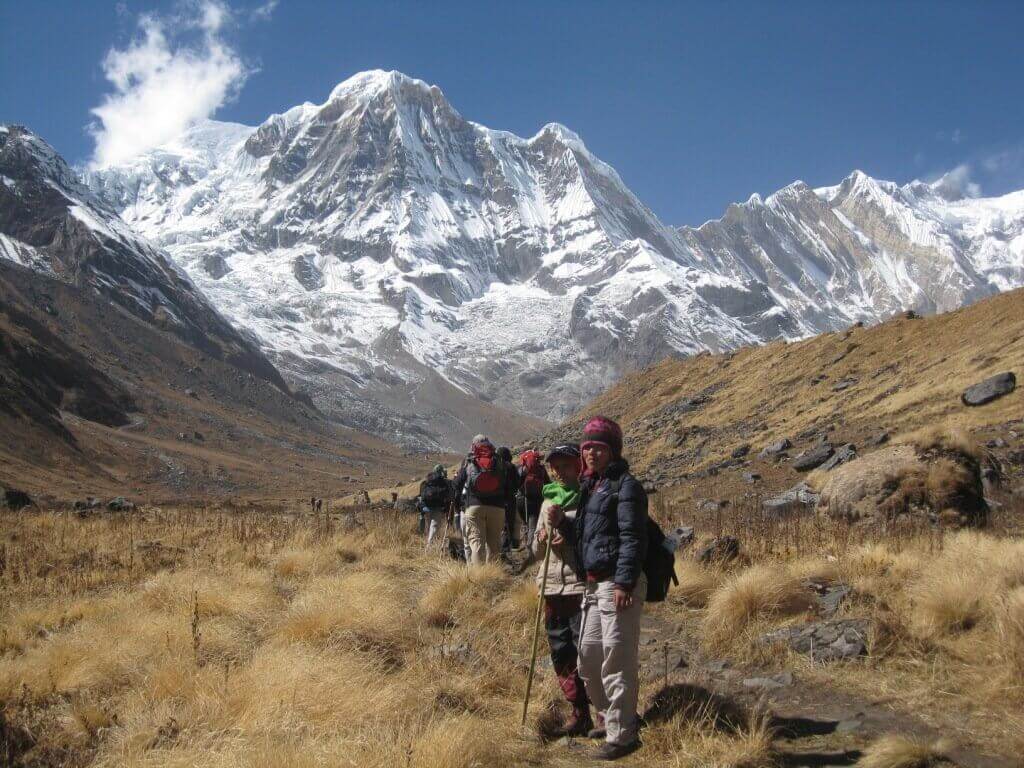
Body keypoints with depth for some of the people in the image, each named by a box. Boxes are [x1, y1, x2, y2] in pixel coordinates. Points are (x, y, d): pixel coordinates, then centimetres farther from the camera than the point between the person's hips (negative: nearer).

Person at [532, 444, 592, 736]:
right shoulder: (549, 500, 15)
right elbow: (536, 551, 19)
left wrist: (570, 537, -18)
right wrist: (541, 539, -4)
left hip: (581, 586, -6)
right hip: (552, 586, 7)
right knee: (561, 655, 11)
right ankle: (579, 714, 22)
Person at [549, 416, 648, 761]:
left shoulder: (625, 485, -8)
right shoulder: (590, 486, 18)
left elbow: (632, 538, -16)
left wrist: (624, 582, -22)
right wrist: (562, 523, 6)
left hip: (618, 584, -9)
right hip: (592, 584, 9)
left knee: (617, 660, -4)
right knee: (588, 658, 16)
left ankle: (622, 735, 6)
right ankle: (609, 717, 34)